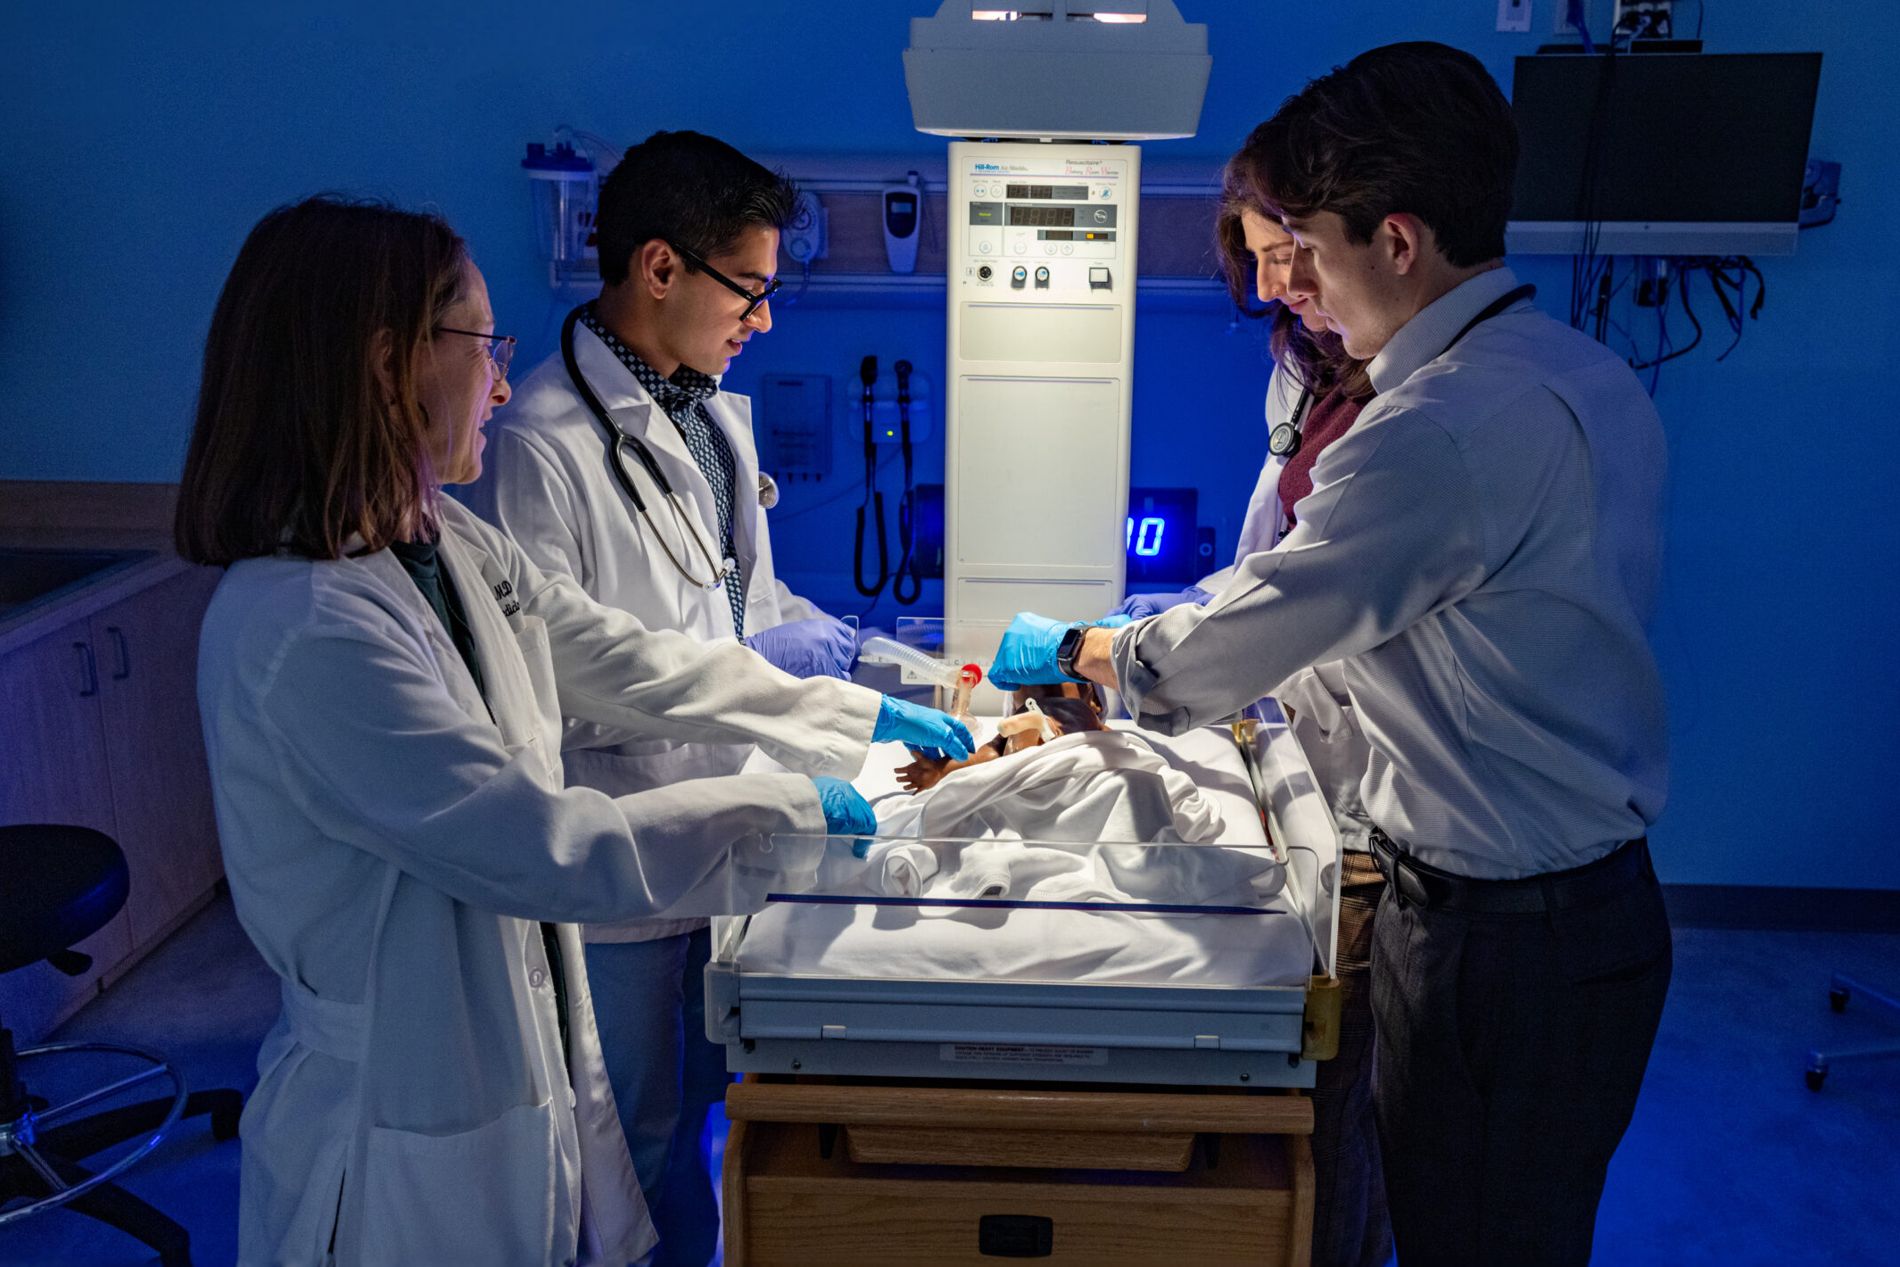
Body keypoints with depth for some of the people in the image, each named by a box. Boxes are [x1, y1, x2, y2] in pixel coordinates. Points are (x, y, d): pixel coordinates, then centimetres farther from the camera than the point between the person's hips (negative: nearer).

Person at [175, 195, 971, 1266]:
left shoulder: (449, 548, 1)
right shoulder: (304, 631, -28)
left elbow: (634, 664, 7)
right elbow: (539, 844, -27)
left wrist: (863, 715, 9)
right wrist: (793, 810, -17)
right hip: (414, 1146, -8)